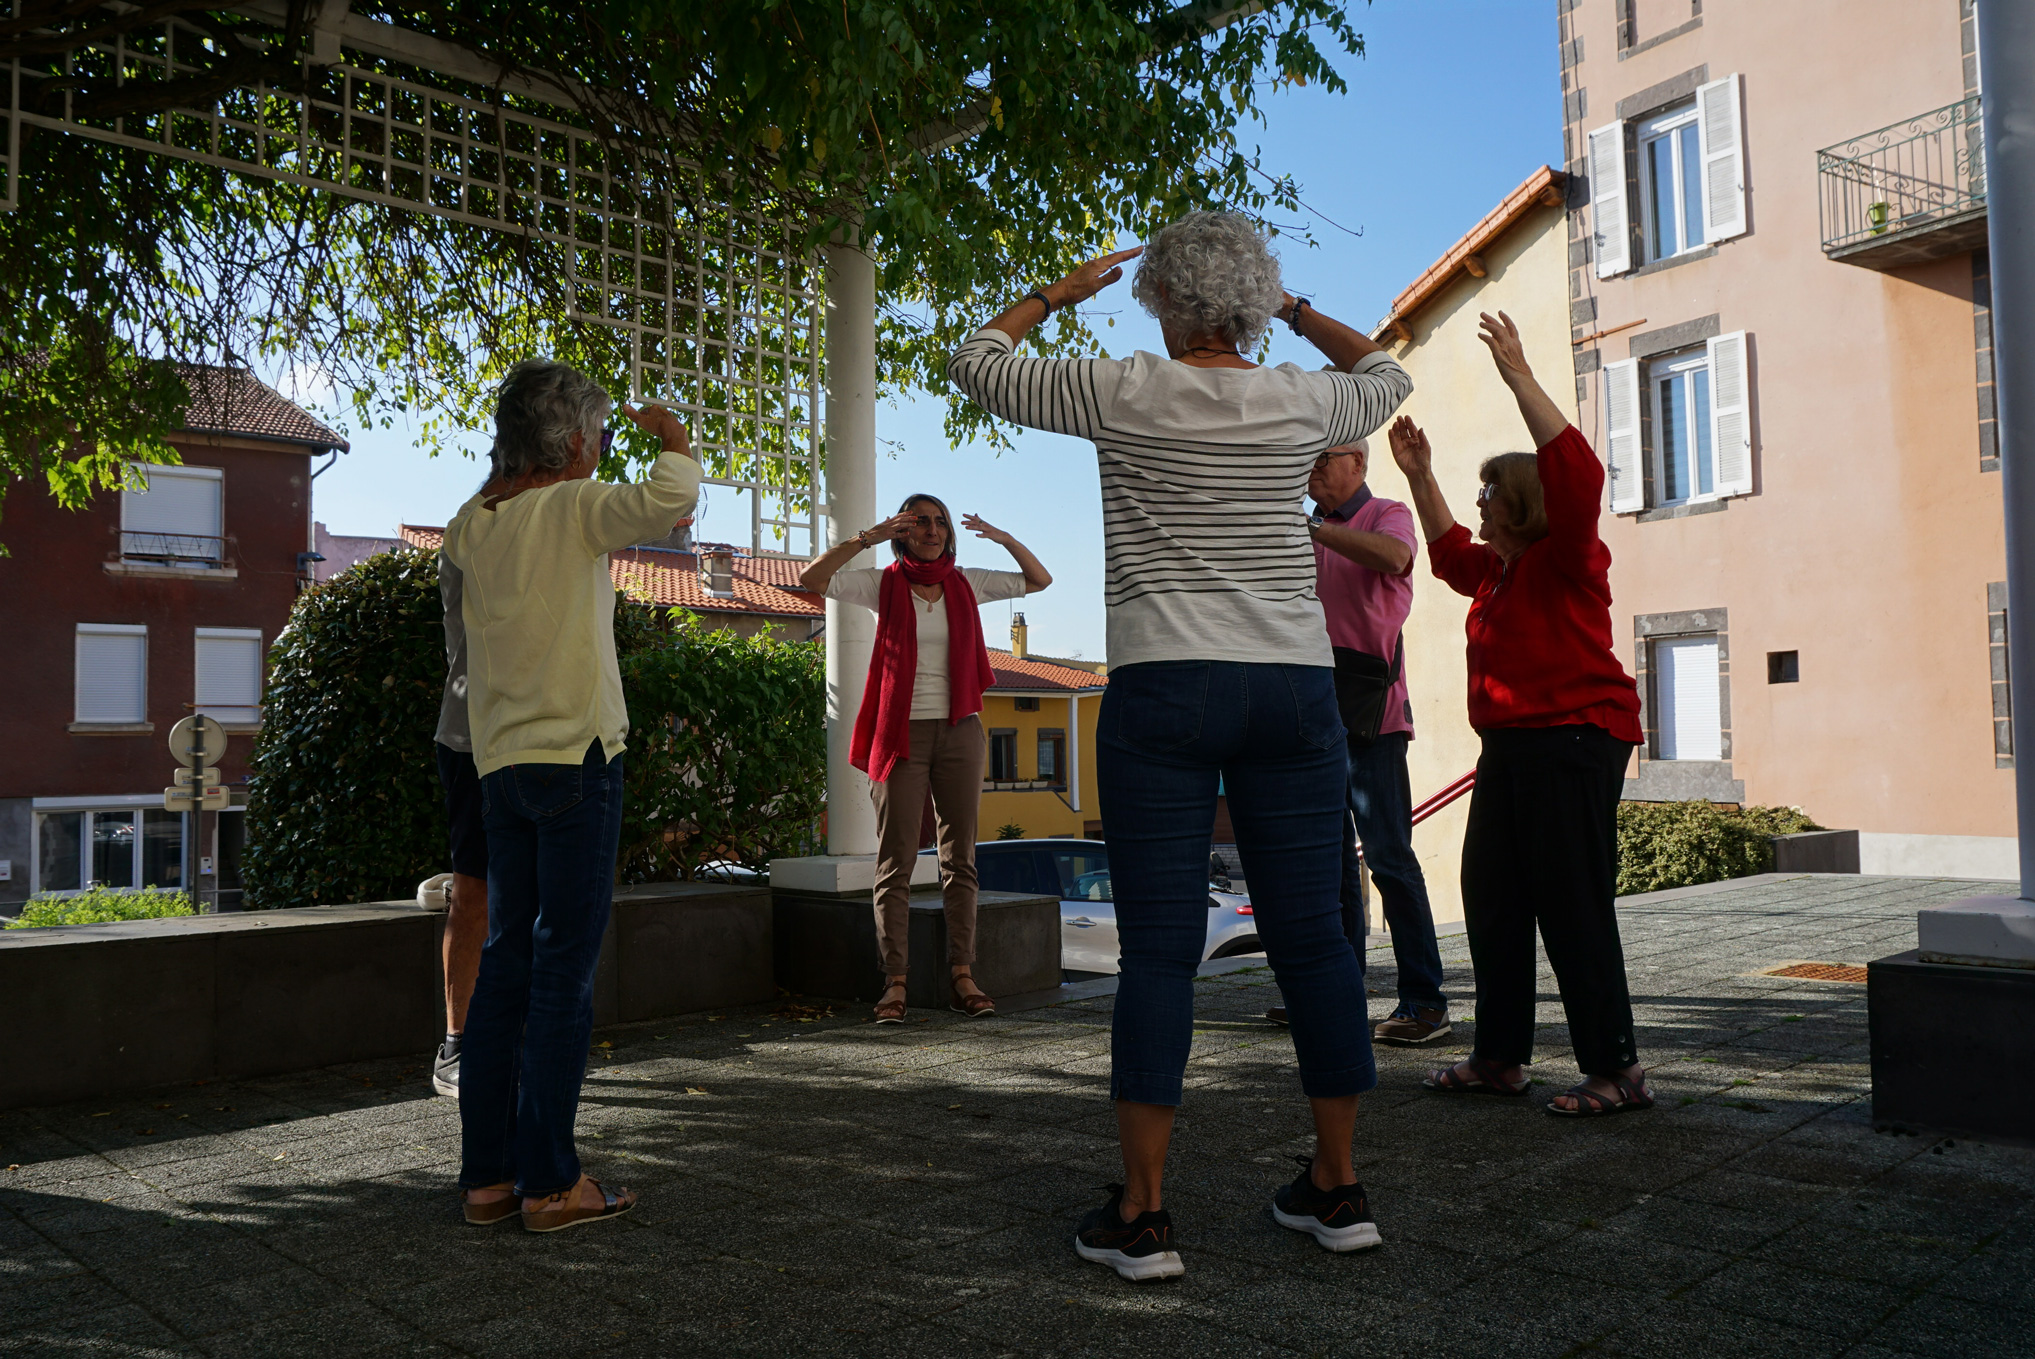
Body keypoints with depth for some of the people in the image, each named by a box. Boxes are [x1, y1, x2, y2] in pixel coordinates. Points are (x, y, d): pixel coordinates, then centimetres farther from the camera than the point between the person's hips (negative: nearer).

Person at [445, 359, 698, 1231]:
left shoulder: (471, 523, 9)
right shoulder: (573, 508, -9)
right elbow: (670, 501, -23)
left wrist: (502, 476, 25)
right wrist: (668, 434, -5)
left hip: (501, 764, 7)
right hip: (575, 758, -7)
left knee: (506, 963, 11)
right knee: (564, 970, -3)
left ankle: (486, 1175, 15)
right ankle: (550, 1182, 2)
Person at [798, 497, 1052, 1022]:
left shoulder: (966, 584, 9)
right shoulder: (884, 585, 2)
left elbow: (1040, 580, 14)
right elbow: (811, 580, -9)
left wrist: (1003, 538, -2)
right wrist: (869, 537, -16)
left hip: (960, 730, 3)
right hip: (903, 733, -3)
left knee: (960, 857, 5)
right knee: (896, 861, -3)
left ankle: (962, 975, 9)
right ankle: (895, 982, -1)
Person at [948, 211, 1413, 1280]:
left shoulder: (1124, 393, 0)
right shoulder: (1298, 401, 7)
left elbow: (974, 360, 14)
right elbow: (1386, 373, 31)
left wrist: (1060, 292, 25)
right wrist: (1294, 309, 32)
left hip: (1162, 690, -3)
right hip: (1295, 685, 3)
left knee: (1159, 947, 0)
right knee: (1311, 933, 9)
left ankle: (1142, 1213, 4)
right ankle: (1337, 1186, 21)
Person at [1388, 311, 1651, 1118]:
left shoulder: (1567, 559, -7)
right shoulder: (1497, 569, 19)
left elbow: (1576, 473, -23)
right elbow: (1449, 550, 39)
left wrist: (1519, 378, -23)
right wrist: (1420, 476, 33)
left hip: (1573, 741, -10)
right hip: (1511, 747, 10)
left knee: (1573, 907, -8)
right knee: (1492, 899, 10)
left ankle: (1617, 1070, 1)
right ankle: (1500, 1057, 19)